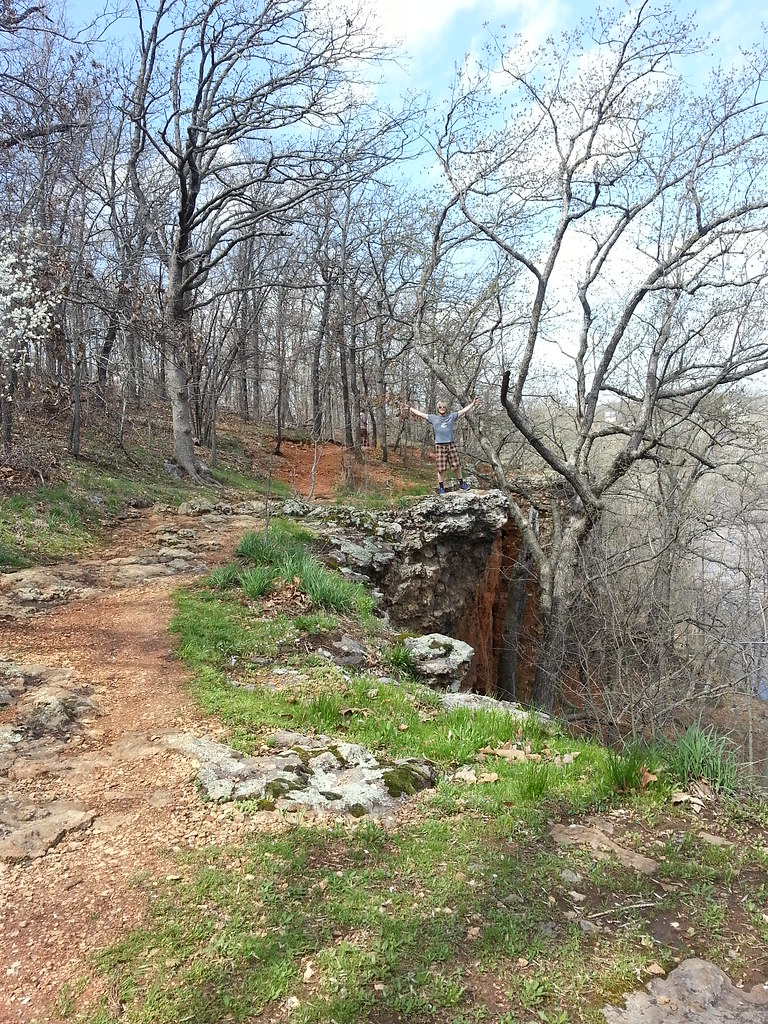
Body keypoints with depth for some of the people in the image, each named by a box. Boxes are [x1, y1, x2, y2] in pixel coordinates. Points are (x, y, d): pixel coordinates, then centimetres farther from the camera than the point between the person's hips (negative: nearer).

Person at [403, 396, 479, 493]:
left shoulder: (452, 416, 12)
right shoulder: (433, 418, 12)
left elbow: (464, 410, 13)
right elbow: (420, 413, 15)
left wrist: (473, 404, 9)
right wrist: (410, 408, 16)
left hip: (451, 444, 1)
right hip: (439, 445, -1)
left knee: (456, 466, 2)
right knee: (441, 468, -1)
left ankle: (461, 483, 17)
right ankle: (441, 487, 8)